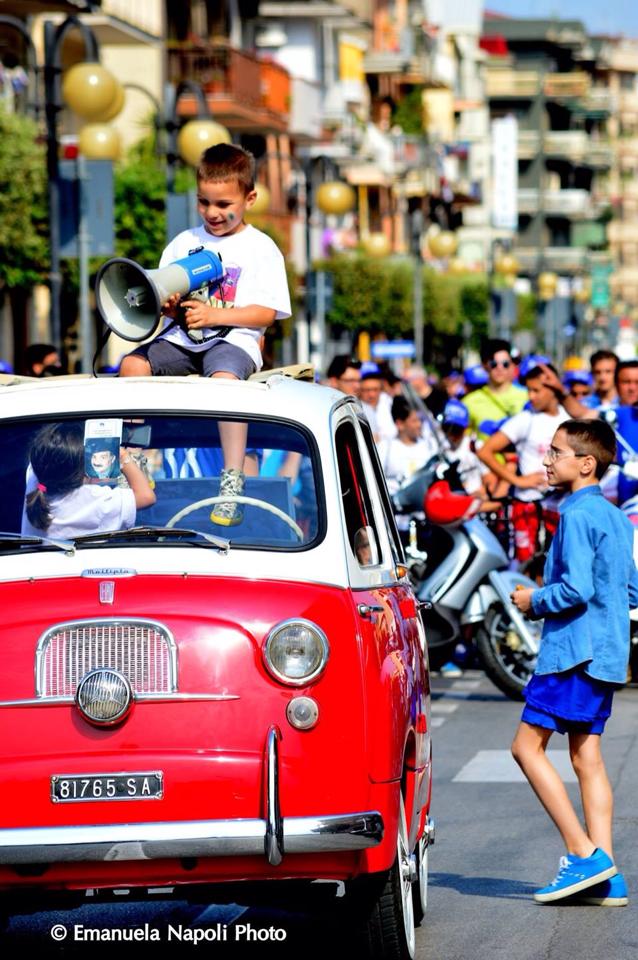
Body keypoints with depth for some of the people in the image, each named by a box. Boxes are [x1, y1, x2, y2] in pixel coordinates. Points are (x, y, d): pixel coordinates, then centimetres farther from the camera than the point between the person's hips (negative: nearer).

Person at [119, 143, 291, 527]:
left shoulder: (261, 248, 4)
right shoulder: (184, 243, 17)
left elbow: (267, 312, -4)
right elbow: (163, 300, 18)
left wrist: (214, 315, -14)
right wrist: (170, 306, -7)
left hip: (234, 339, -5)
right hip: (183, 337, 5)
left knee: (224, 378, -38)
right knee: (133, 364, -21)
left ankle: (232, 485, -38)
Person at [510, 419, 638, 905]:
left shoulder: (577, 515, -13)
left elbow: (575, 588, -22)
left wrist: (535, 600, -5)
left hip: (573, 648, -9)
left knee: (528, 746, -6)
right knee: (586, 757, 8)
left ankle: (584, 854, -11)